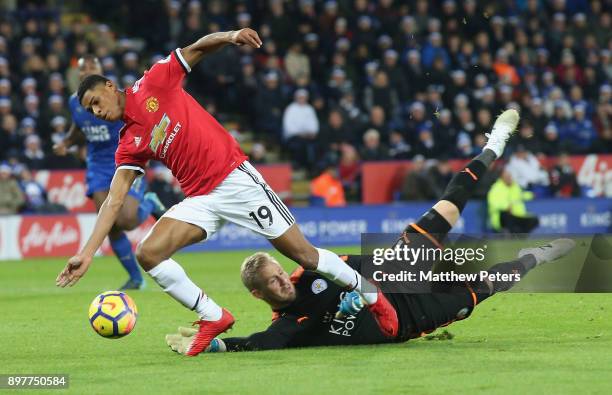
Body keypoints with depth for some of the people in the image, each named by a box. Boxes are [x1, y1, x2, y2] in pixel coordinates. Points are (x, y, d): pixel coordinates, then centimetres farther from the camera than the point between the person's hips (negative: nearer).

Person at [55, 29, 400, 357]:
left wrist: (229, 36, -24)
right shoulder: (129, 146, 8)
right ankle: (214, 318, -2)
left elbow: (199, 49, -3)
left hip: (234, 178, -5)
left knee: (303, 253, -4)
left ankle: (373, 297, 16)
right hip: (201, 200, 5)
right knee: (148, 254, -13)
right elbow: (114, 201, 3)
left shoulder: (154, 84, -1)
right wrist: (87, 253, -6)